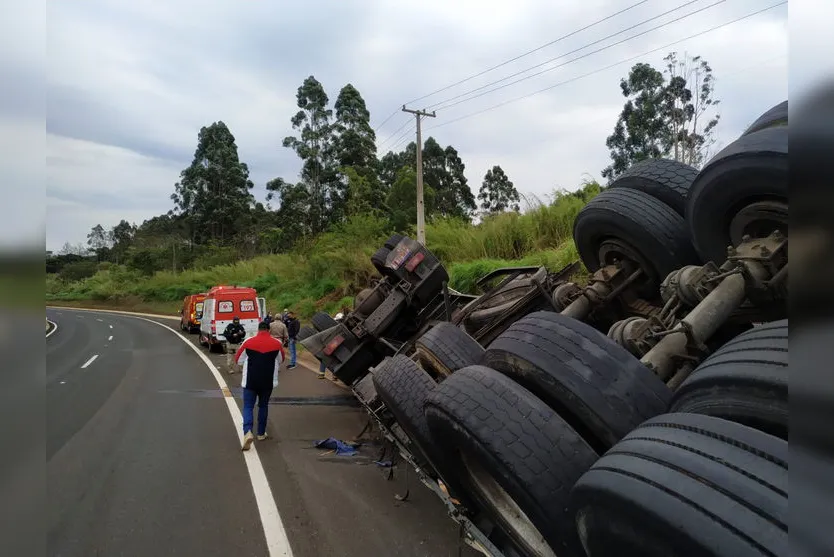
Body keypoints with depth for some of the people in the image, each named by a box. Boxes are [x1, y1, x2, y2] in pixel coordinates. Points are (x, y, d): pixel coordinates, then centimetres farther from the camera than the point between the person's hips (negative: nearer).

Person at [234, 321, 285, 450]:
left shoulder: (248, 342, -6)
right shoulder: (277, 343, -4)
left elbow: (238, 359, 4)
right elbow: (280, 360, 12)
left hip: (250, 380, -1)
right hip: (268, 381, 1)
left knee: (248, 406, 5)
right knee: (263, 406, 18)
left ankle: (247, 432, -16)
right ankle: (261, 433, 25)